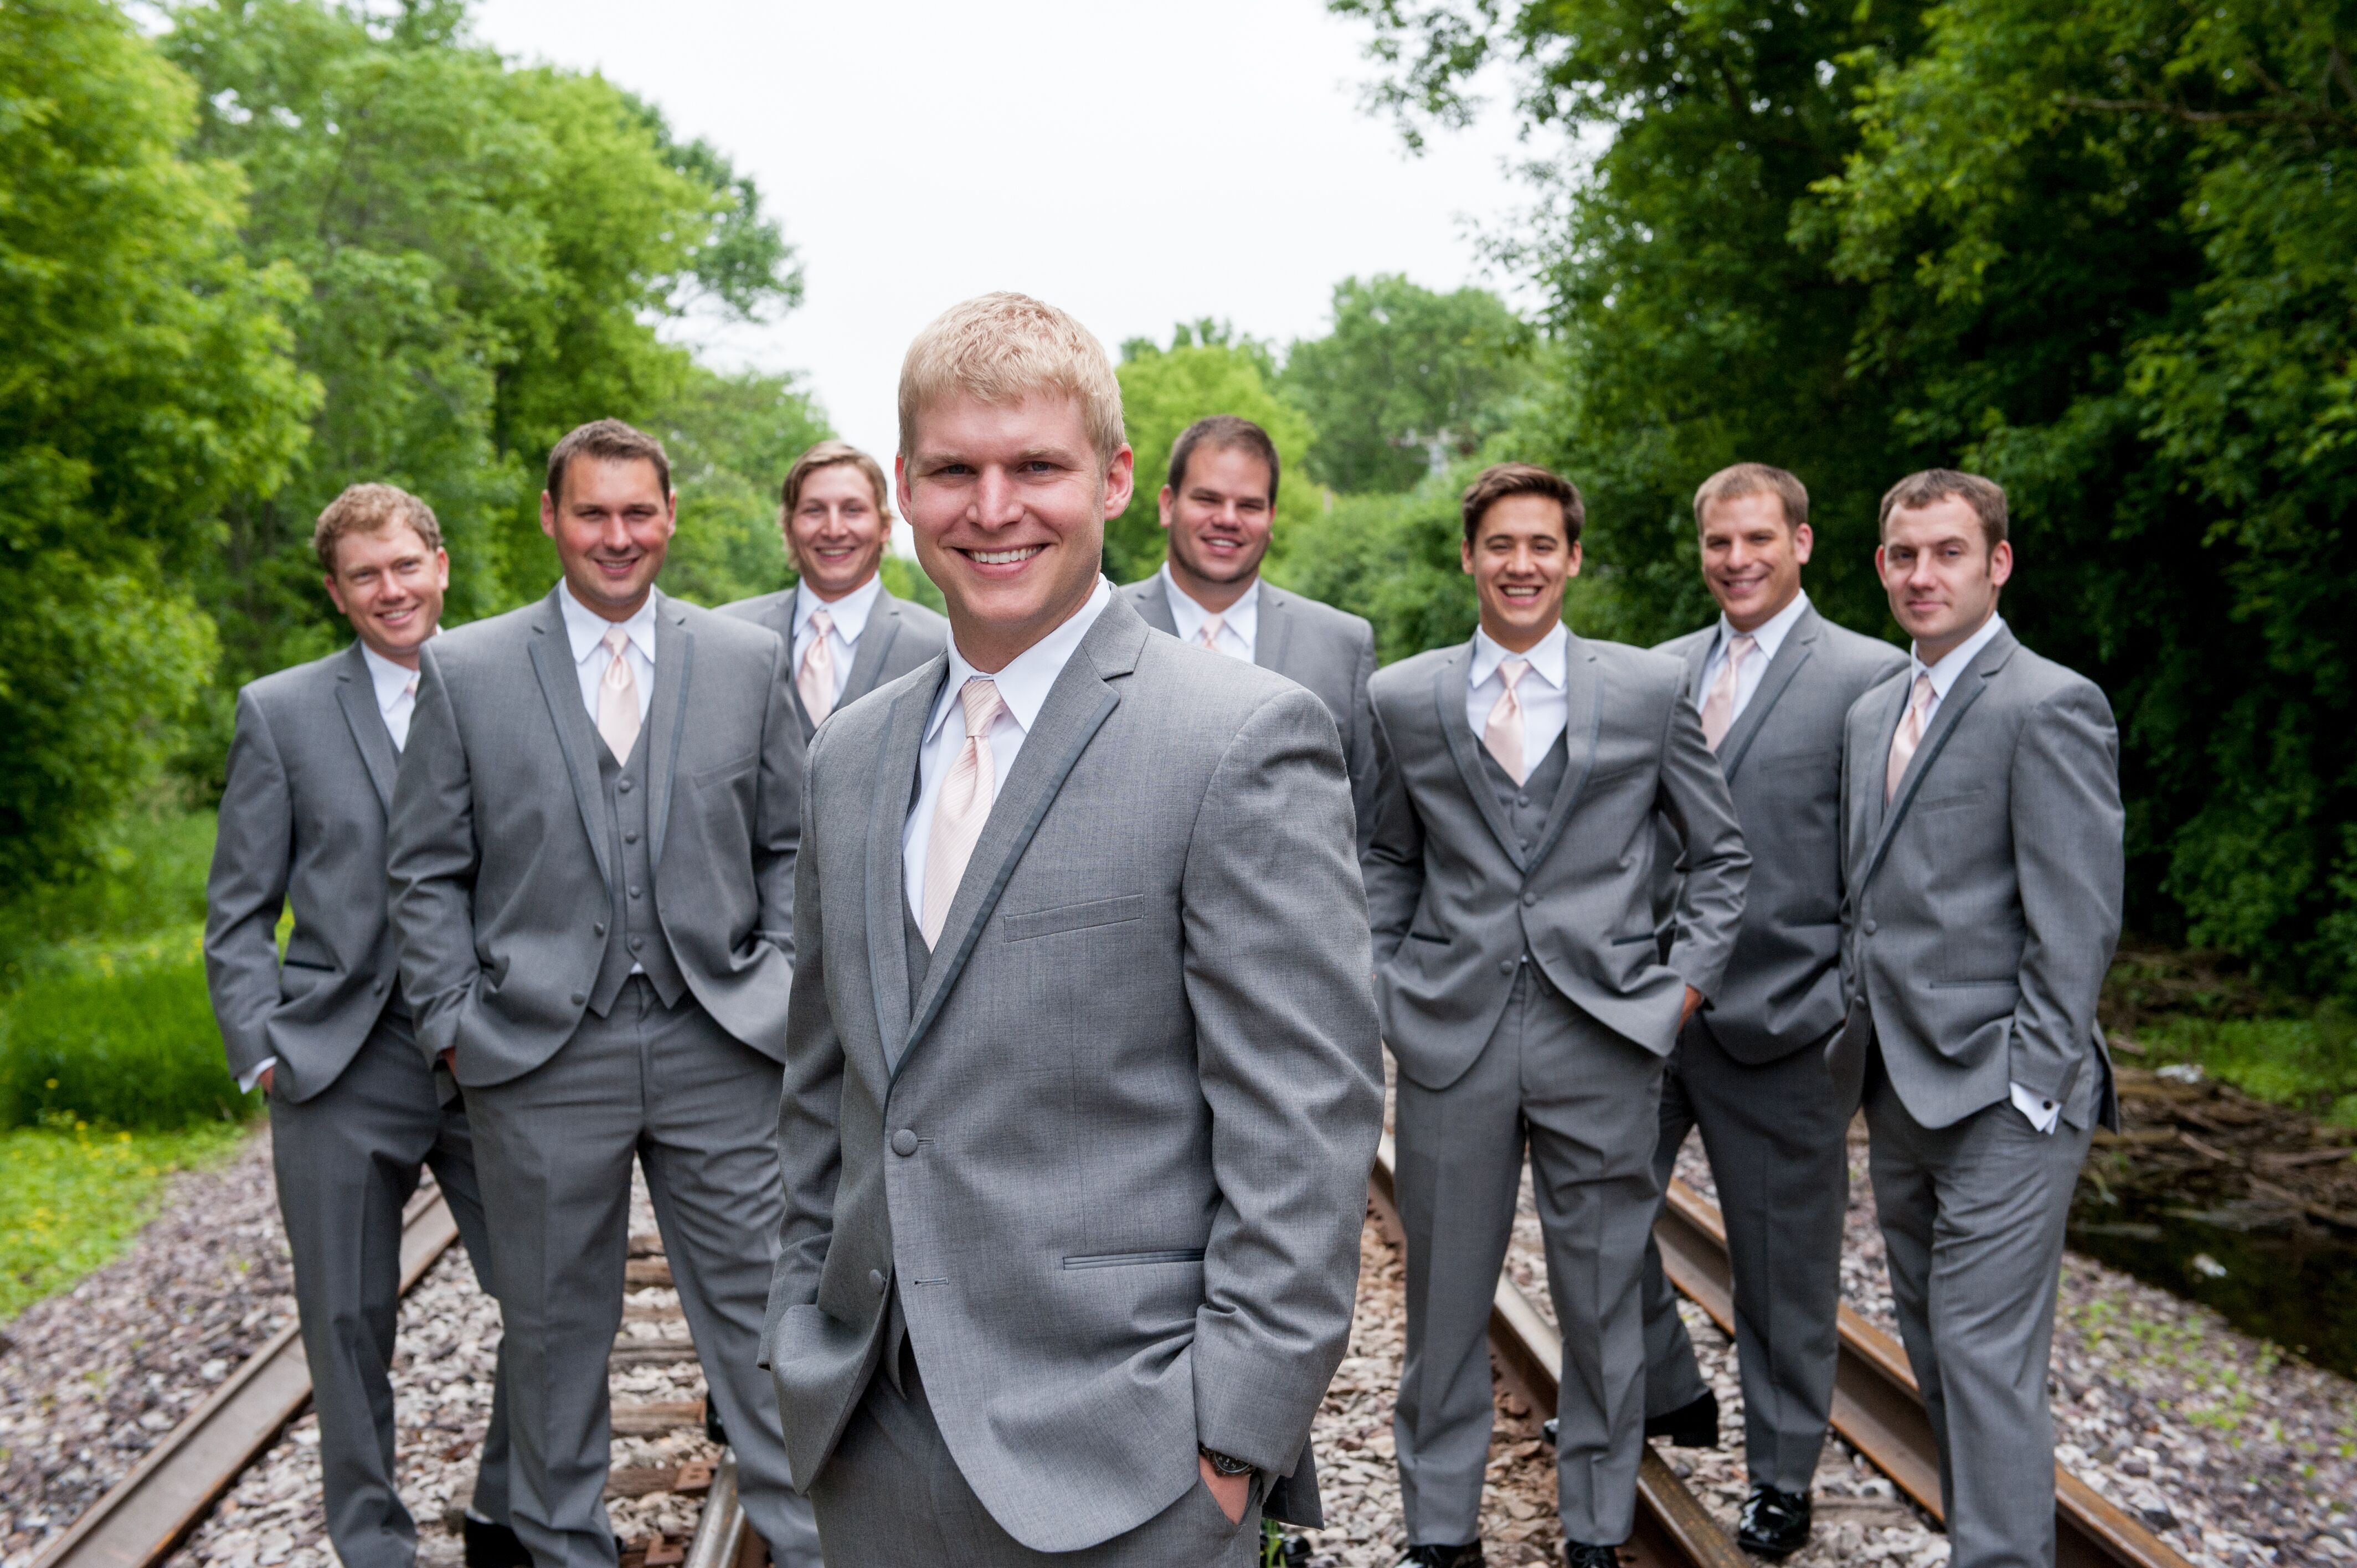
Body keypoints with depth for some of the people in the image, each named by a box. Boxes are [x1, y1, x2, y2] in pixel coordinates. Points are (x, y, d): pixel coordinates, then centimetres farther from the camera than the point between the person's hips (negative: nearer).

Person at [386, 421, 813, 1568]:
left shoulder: (748, 661, 6)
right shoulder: (464, 670, 3)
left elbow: (789, 848, 11)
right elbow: (429, 875, 4)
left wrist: (780, 987, 1)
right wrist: (455, 1027, -2)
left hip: (717, 1046, 1)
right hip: (540, 1055, 0)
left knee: (759, 1312, 5)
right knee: (555, 1325, 12)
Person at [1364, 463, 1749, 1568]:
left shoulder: (1652, 690, 3)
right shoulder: (1402, 699, 6)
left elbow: (1722, 856, 10)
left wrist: (1686, 983, 1)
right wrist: (1384, 990, 5)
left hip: (1603, 1038, 0)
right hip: (1450, 1036, 1)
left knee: (1603, 1303, 9)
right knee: (1444, 1298, 9)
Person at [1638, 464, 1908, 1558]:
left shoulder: (1869, 676, -5)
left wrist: (1854, 1017, -10)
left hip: (1778, 1021, -5)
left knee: (1785, 1263, 8)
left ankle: (1782, 1479, 26)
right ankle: (1669, 1394, 34)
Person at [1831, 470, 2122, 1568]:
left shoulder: (2047, 707, -11)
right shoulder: (1873, 713, 15)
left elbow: (2077, 921, -15)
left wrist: (2031, 1086, -17)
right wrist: (1865, 1038, 13)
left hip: (2000, 1099, -8)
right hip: (1900, 1091, 9)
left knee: (1987, 1357, -5)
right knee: (1935, 1350, 16)